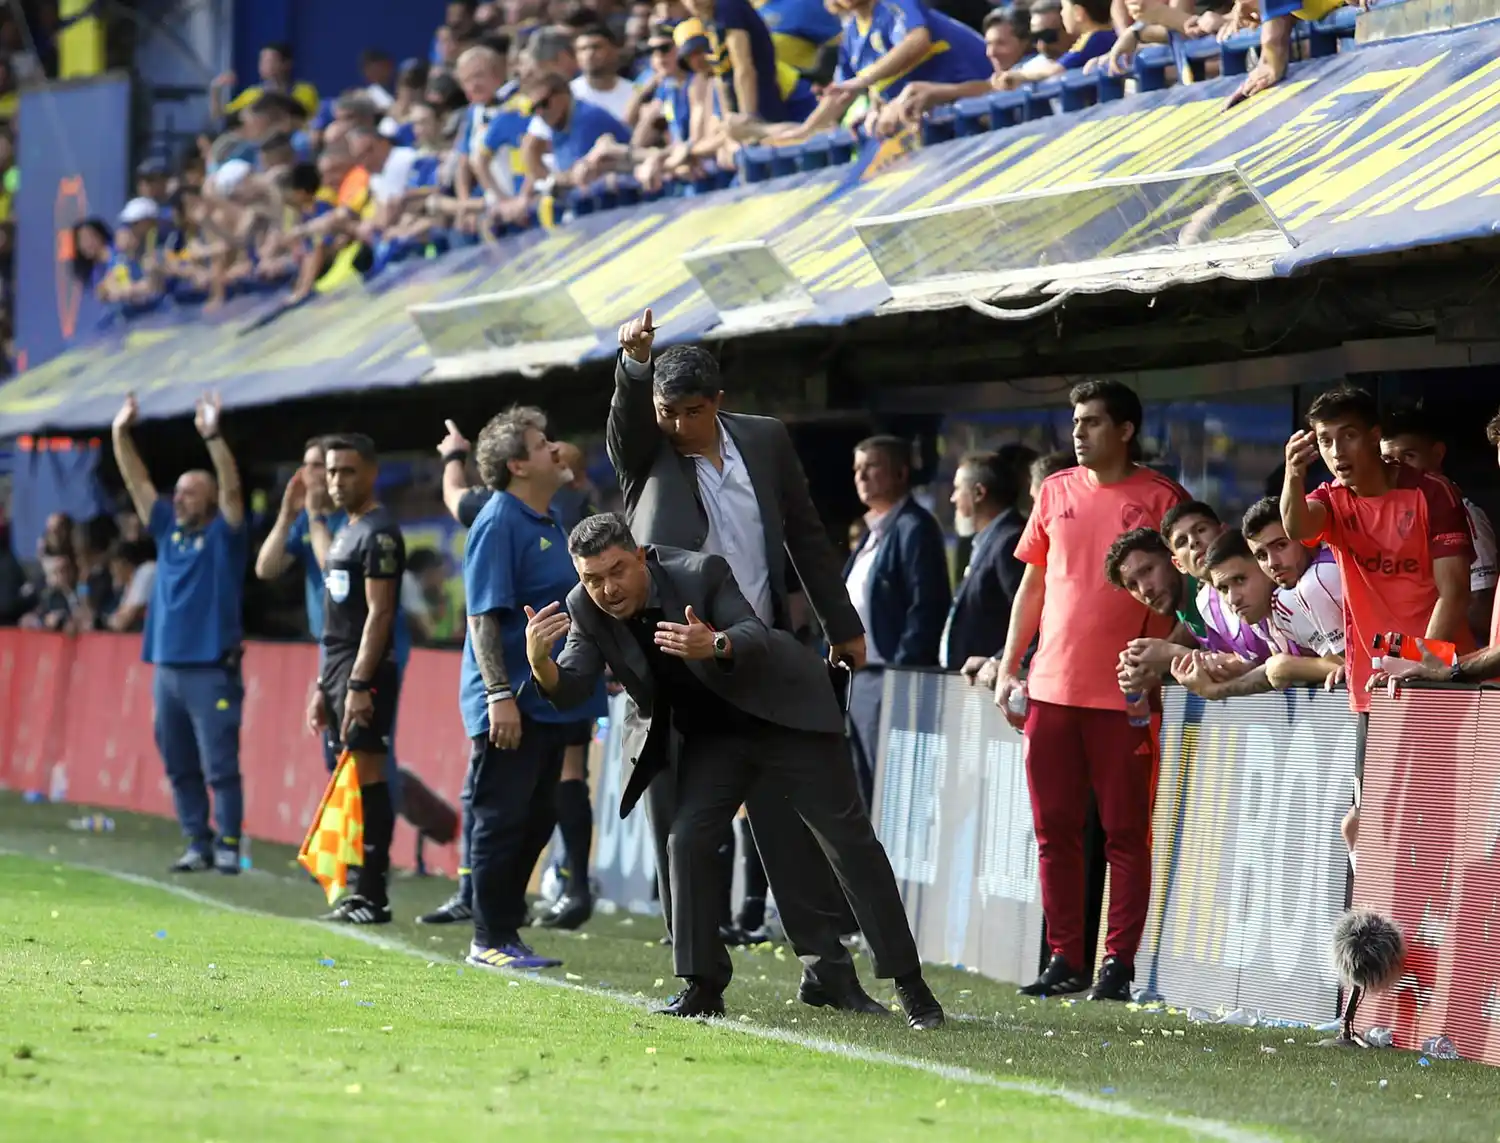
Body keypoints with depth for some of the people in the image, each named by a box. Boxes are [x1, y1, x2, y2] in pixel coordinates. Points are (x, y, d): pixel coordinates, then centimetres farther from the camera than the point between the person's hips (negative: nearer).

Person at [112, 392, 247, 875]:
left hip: (211, 671, -6)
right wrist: (121, 435, 3)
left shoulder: (223, 536, -2)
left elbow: (232, 489, -18)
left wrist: (213, 436, -28)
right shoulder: (168, 532, 13)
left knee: (220, 766, -5)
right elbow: (137, 483, 12)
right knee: (179, 767, 9)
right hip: (167, 669, 6)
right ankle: (198, 844, 14)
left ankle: (228, 846, -1)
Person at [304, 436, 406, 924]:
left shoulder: (379, 533, -10)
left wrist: (358, 684, -22)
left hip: (365, 672, -10)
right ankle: (360, 892, 10)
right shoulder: (346, 530, 19)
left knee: (369, 776, -9)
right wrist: (324, 685, 21)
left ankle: (373, 896, -9)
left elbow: (379, 614, -17)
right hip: (338, 670, 10)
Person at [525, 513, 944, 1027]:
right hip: (712, 734, 5)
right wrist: (540, 662, -39)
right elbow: (572, 688, -17)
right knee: (687, 841, -11)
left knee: (850, 840, -3)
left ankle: (909, 983, 2)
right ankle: (703, 985, -2)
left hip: (785, 714, -5)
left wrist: (714, 645, -57)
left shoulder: (701, 573, -26)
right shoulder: (586, 610, -13)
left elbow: (757, 636, -34)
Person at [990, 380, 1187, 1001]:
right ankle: (1065, 960, 13)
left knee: (1126, 833, -1)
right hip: (1051, 688, 5)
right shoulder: (1056, 491, 11)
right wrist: (1008, 668, 11)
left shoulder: (1159, 498, -2)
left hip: (1124, 694, -5)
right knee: (1055, 829, 6)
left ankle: (1118, 965, 2)